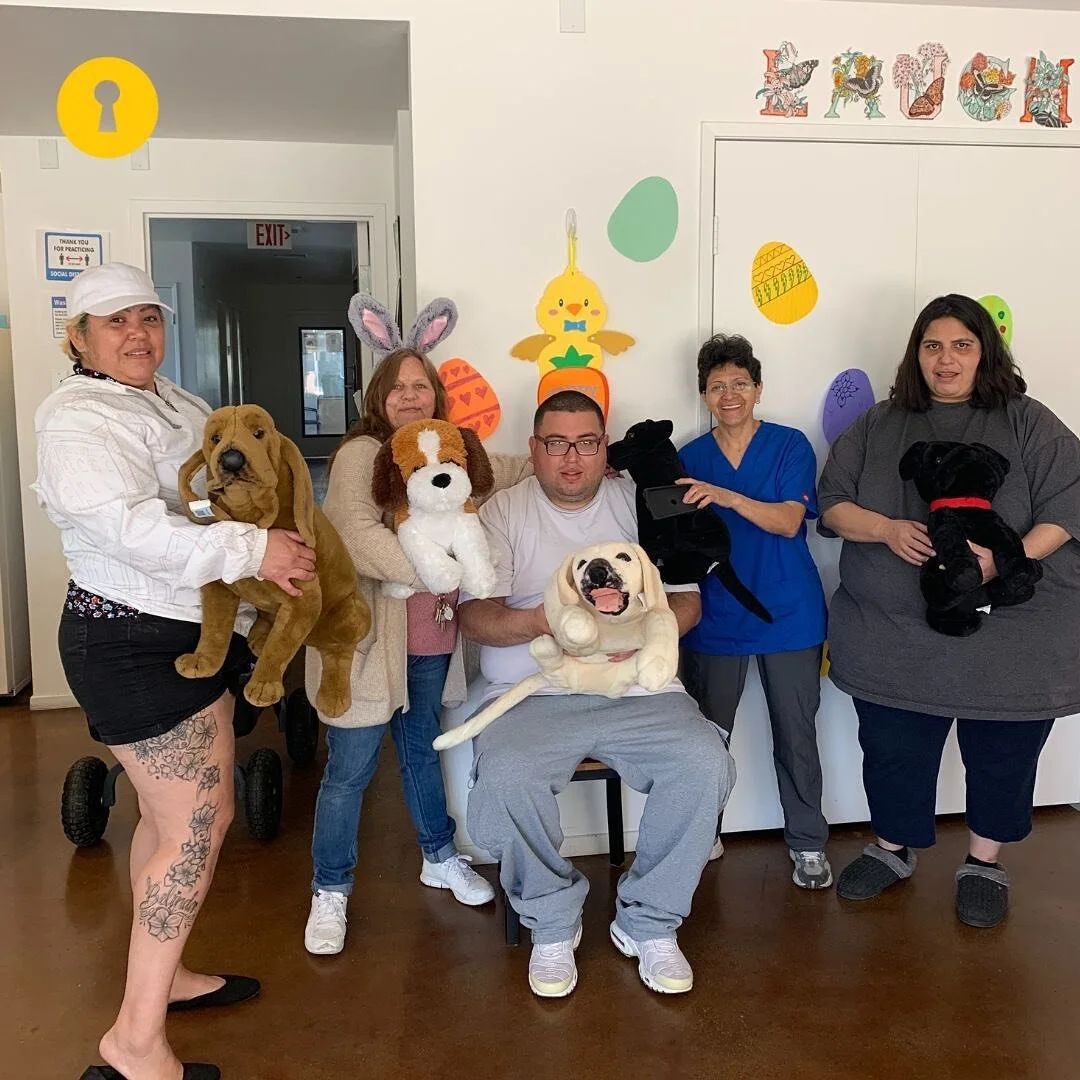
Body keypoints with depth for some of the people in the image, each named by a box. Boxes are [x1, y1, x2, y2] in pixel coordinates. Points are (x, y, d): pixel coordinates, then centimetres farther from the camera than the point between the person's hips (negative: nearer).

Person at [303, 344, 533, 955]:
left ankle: (440, 858, 42)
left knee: (423, 748, 24)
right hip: (369, 636, -6)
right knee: (350, 770, 3)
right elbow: (358, 534, -26)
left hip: (434, 639, 7)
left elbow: (512, 471, 22)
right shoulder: (361, 454, -12)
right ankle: (330, 892, 21)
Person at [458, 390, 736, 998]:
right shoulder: (502, 513, 7)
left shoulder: (640, 504, 12)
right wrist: (541, 621, -22)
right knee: (504, 777, -30)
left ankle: (649, 923, -2)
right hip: (534, 696, -1)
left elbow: (687, 601, 7)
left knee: (706, 765, -24)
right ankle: (553, 924, -3)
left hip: (639, 691, 2)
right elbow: (474, 616, -2)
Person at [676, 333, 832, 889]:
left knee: (796, 735, 7)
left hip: (787, 614, -2)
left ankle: (807, 843, 23)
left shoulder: (791, 446, -2)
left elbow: (788, 521, -15)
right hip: (715, 615, 2)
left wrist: (726, 496, -29)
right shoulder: (689, 458, 6)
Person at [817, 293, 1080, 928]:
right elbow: (832, 503, 6)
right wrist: (887, 529, -14)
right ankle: (892, 849, 35)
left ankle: (985, 863, 33)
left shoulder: (1027, 423, 3)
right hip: (896, 634, 2)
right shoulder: (879, 426, 9)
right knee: (892, 750, 11)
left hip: (1010, 634, -1)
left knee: (1001, 755, 10)